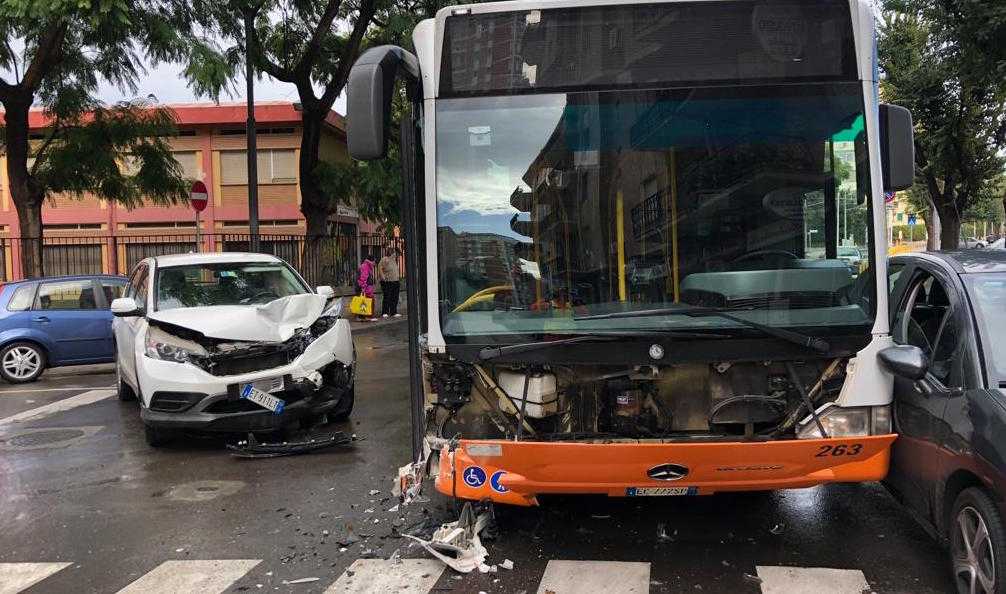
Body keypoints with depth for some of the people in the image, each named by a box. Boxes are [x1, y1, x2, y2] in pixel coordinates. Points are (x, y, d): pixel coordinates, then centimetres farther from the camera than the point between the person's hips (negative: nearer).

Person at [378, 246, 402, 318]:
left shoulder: (394, 260, 17)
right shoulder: (384, 260, -9)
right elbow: (380, 268, -15)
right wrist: (383, 277, -19)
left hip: (395, 281, 8)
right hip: (387, 282, -8)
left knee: (395, 298, 7)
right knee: (387, 297, -8)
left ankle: (393, 312, 14)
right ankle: (384, 313, -1)